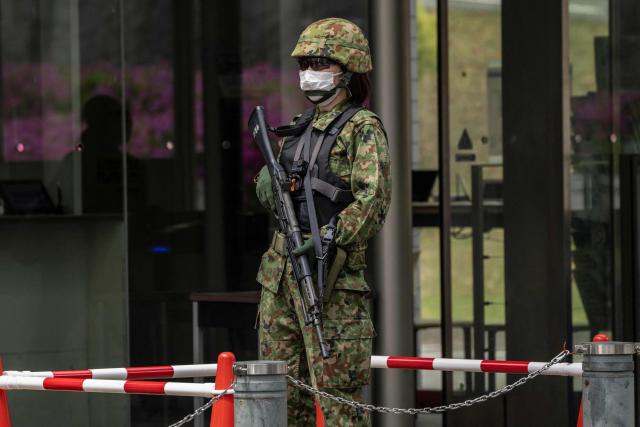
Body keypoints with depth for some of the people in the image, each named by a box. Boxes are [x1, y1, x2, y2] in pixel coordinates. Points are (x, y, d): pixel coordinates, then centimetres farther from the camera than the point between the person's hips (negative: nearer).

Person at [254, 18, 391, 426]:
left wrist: (330, 241, -25)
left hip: (331, 271, -8)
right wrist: (270, 182, 1)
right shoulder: (302, 127, 18)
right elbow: (274, 194, 25)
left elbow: (374, 197, -17)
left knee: (335, 381, -8)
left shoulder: (363, 128, -6)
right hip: (280, 267, 8)